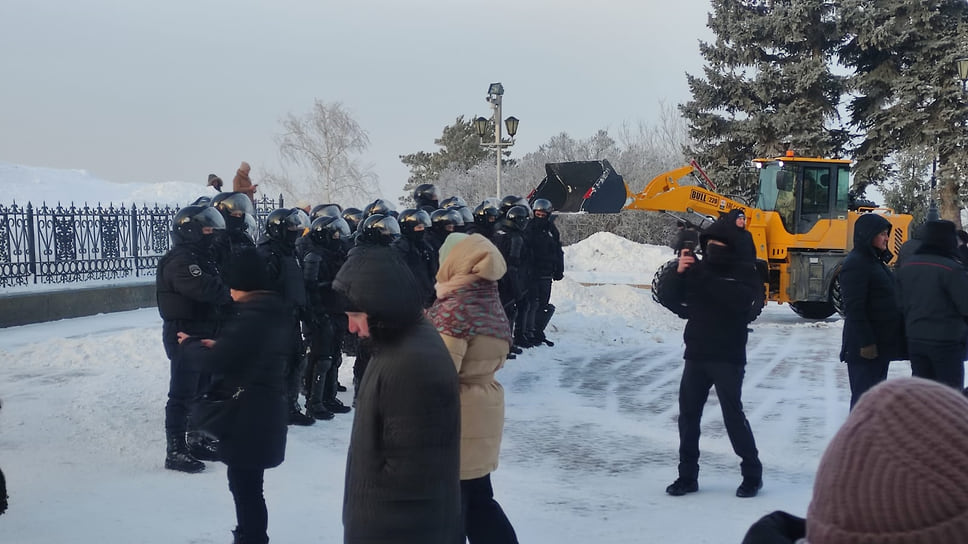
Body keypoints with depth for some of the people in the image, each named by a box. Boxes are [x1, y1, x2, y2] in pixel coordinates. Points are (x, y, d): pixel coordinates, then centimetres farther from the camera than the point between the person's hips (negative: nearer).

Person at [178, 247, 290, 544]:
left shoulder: (250, 317, -23)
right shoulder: (274, 311, 7)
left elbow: (216, 362, -21)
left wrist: (190, 344, -2)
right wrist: (218, 345, 6)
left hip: (247, 414, -10)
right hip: (266, 408, 10)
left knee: (244, 484, 3)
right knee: (246, 481, 22)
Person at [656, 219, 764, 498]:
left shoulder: (743, 273, -3)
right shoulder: (698, 268, 9)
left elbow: (741, 299, -24)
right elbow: (669, 300, 2)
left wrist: (703, 278, -30)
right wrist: (679, 274, -16)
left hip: (728, 357, -5)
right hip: (696, 355, 5)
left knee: (733, 414, -7)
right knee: (688, 414, 5)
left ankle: (752, 474, 8)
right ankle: (688, 475, 14)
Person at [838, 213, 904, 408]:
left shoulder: (875, 261, 14)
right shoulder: (855, 263, -16)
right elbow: (854, 308, -20)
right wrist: (866, 343, -22)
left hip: (882, 342, 10)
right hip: (865, 346, -10)